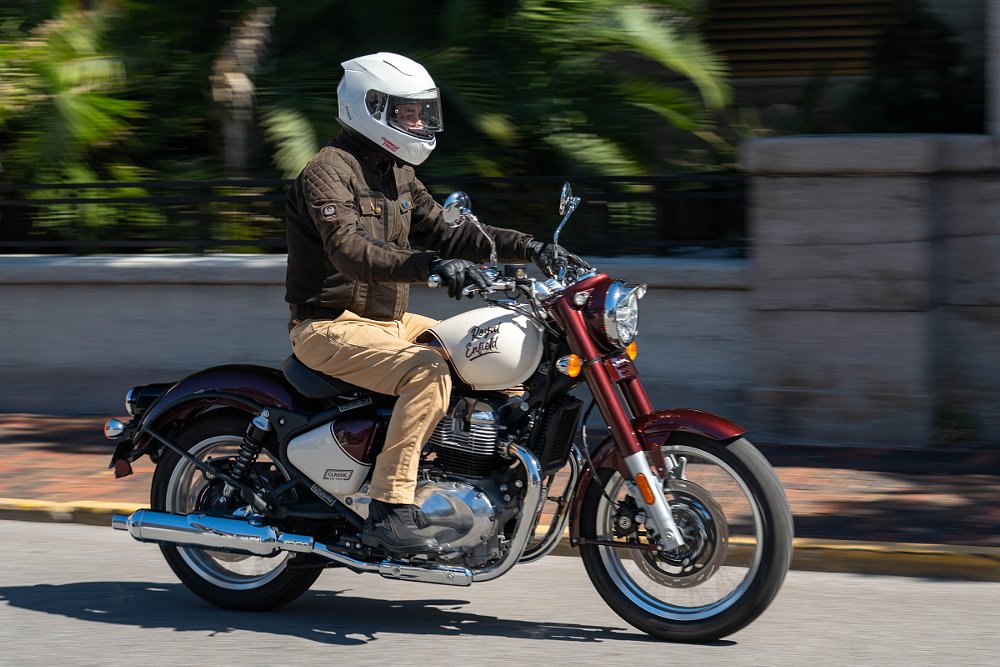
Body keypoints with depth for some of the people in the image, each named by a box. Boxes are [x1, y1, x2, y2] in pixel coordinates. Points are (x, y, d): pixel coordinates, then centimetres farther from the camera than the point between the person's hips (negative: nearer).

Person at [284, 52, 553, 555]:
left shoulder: (396, 174, 15)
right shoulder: (328, 172, -16)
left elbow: (440, 233, 17)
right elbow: (351, 252, -31)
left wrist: (521, 246, 4)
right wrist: (430, 265, -45)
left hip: (388, 320, 10)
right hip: (330, 326, -10)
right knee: (427, 372, -33)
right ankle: (389, 509, -33)